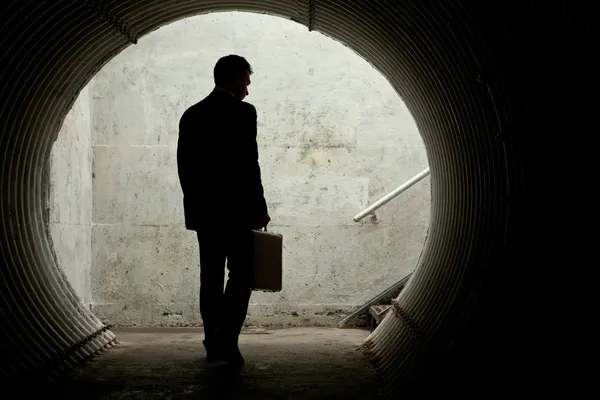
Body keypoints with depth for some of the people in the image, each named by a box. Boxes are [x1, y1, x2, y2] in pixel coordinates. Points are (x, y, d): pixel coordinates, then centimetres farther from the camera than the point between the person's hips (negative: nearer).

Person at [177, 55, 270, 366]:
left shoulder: (191, 115, 9)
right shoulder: (242, 113, -9)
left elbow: (184, 167, 10)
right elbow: (249, 166, -14)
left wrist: (197, 203, 18)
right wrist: (259, 209, -6)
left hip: (202, 211, 6)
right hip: (235, 210, -6)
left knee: (211, 277, 10)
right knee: (241, 275, 0)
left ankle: (214, 342, 13)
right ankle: (227, 340, -10)